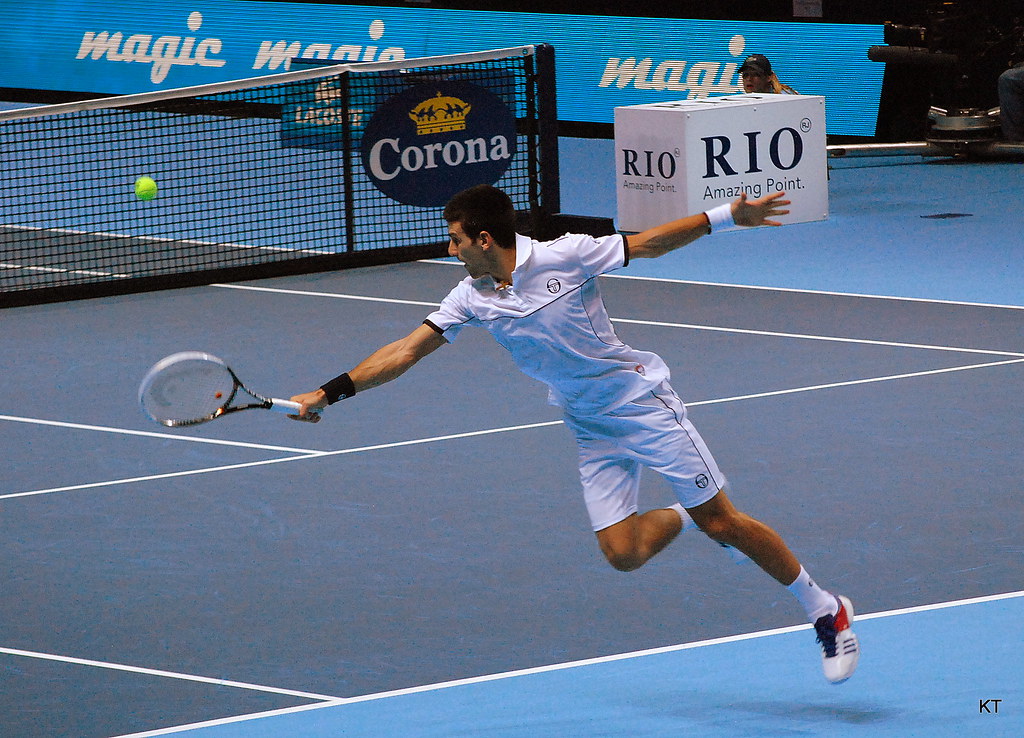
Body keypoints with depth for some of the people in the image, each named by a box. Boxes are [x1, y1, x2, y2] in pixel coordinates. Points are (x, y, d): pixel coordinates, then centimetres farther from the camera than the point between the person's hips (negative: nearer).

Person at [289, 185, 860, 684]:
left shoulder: (565, 258, -17)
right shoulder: (472, 298, -3)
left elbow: (647, 243, -10)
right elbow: (406, 353, -1)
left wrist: (728, 215, -16)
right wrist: (330, 392, -8)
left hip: (642, 400, -5)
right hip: (593, 431, 5)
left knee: (722, 522, -7)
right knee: (623, 552, -8)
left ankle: (827, 612, 6)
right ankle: (688, 518, 24)